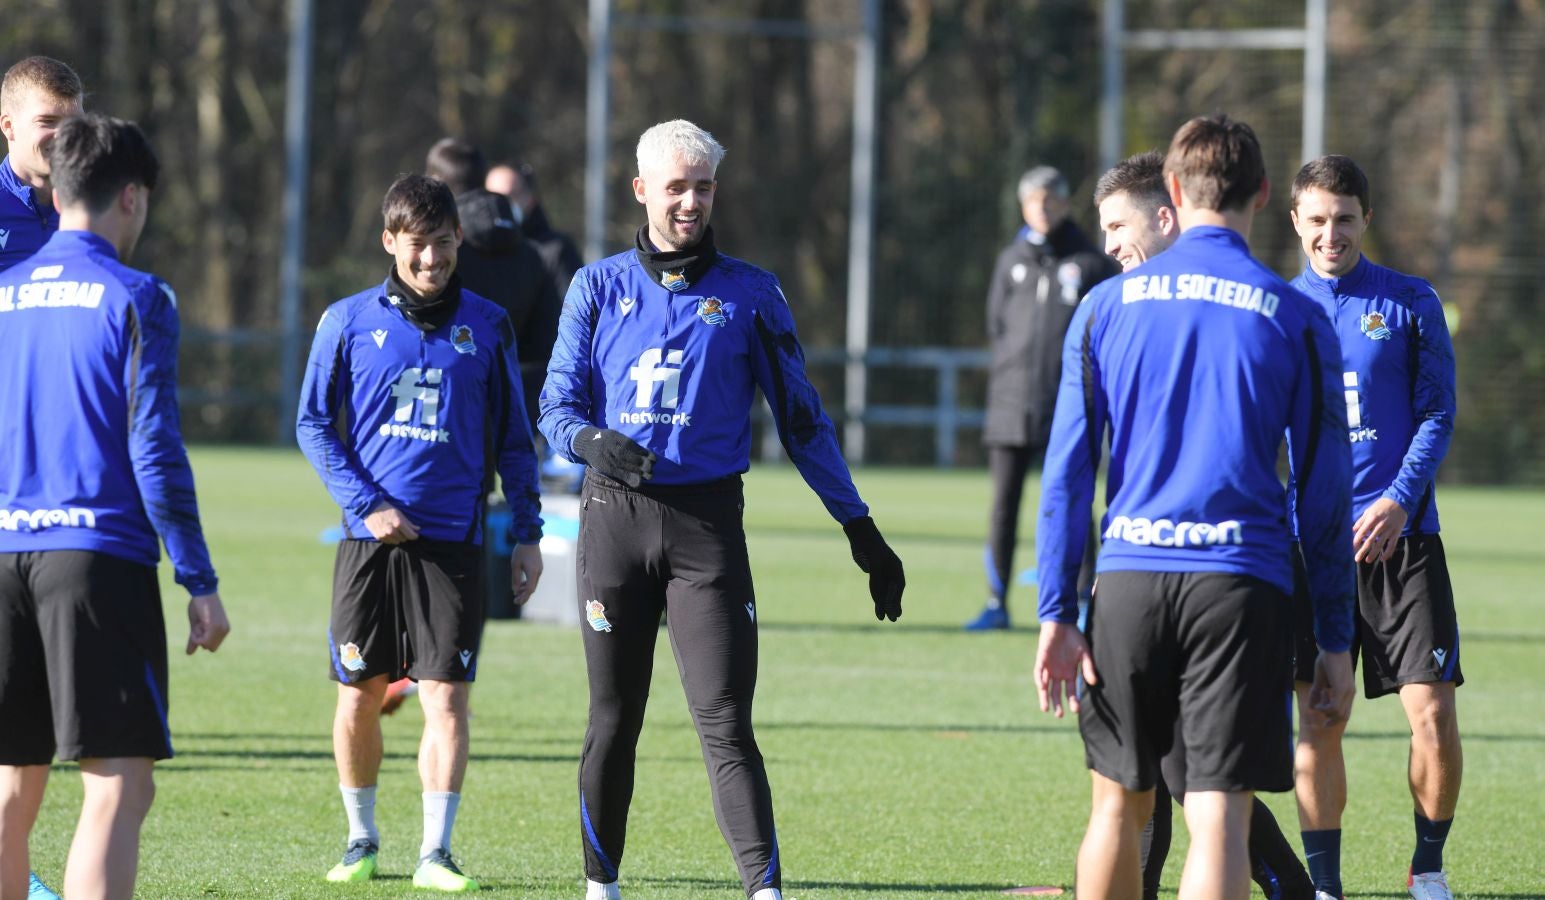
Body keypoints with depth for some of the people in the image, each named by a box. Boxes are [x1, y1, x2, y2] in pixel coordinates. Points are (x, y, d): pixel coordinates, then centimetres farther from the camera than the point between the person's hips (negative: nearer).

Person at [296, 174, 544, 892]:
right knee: (359, 696, 5)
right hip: (370, 538, 0)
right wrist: (366, 506, -7)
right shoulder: (349, 321, 3)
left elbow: (512, 438, 13)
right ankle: (361, 839, 22)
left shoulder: (486, 325, 7)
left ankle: (435, 853, -6)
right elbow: (314, 424, 4)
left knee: (446, 698, -8)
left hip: (453, 540, 0)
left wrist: (527, 534, 8)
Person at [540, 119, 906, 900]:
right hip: (615, 515, 2)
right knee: (612, 721, 8)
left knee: (725, 725, -11)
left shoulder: (748, 294, 7)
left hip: (707, 521, -1)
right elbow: (558, 405, 6)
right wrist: (591, 440, -18)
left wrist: (862, 532, 7)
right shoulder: (598, 287, 10)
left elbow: (801, 418, 9)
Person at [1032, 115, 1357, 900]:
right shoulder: (1294, 320, 2)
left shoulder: (1106, 305, 6)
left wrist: (1056, 612, 5)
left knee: (1119, 807, 16)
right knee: (1219, 819, -6)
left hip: (1128, 581, 2)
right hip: (1242, 589, -2)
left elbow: (1067, 469, 4)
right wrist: (1335, 638, 8)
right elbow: (1324, 493, 3)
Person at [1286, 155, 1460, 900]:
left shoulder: (1410, 303, 3)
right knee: (1319, 724, -1)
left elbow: (1438, 414, 2)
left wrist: (1400, 500, -13)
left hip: (1400, 533, -1)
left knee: (1432, 712, -8)